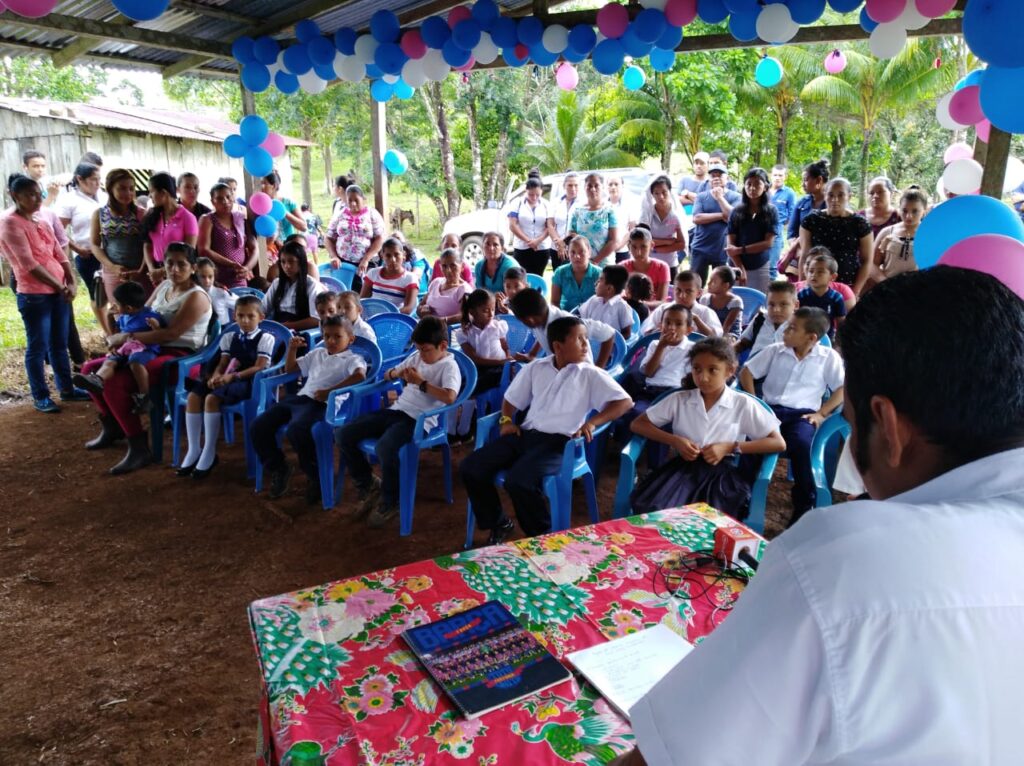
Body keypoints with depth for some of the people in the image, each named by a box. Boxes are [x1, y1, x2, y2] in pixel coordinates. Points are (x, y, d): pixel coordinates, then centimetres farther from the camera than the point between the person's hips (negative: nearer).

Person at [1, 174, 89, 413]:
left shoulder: (42, 222, 14)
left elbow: (60, 253, 11)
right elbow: (28, 263, -17)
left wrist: (71, 282, -4)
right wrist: (60, 286, -16)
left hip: (59, 292, 7)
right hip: (33, 295, -7)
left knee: (59, 344, 15)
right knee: (38, 347, 1)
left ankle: (67, 389, 24)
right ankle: (40, 397, 11)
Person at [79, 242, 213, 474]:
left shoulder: (196, 297, -14)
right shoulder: (163, 286, 13)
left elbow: (171, 333, -23)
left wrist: (128, 338, -20)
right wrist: (122, 336, 2)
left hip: (180, 358, -9)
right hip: (153, 351, 9)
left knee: (114, 383, -27)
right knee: (90, 370, 9)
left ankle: (139, 448, -17)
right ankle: (113, 426, 28)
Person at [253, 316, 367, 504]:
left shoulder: (352, 359, 5)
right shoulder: (317, 353, 28)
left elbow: (360, 375, -19)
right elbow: (290, 368, 36)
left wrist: (330, 391, -23)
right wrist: (292, 348, 17)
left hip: (321, 403, -7)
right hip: (298, 397, 8)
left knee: (297, 431, -37)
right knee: (257, 428, -6)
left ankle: (316, 476, -13)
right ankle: (279, 468, 15)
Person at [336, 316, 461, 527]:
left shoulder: (449, 366, -6)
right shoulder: (416, 357, 17)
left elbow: (449, 397, -25)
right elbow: (386, 376, 27)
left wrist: (421, 382, -17)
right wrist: (396, 373, 2)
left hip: (419, 420, -8)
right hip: (397, 410, 8)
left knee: (385, 447, -38)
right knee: (343, 435, -6)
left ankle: (390, 503, -10)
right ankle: (369, 485, 13)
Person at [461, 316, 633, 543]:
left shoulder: (590, 374, 2)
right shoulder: (535, 368, 13)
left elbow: (625, 401, -5)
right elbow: (512, 398, 25)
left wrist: (592, 422, -17)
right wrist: (506, 420, 5)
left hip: (558, 441, -5)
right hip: (525, 434, 5)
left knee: (519, 480, -33)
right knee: (470, 468, -12)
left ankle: (543, 537, -5)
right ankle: (499, 523, 11)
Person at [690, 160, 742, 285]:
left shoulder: (735, 197, 1)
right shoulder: (701, 196, 4)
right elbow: (696, 218, -10)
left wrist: (719, 197, -11)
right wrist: (722, 216, -12)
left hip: (723, 250, -1)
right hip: (700, 249, 1)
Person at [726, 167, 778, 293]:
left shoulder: (771, 211, 2)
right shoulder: (736, 211, 4)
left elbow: (768, 243, -4)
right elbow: (730, 245, -1)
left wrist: (741, 250, -10)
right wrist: (740, 269, -11)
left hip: (762, 268, -1)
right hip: (738, 267, 1)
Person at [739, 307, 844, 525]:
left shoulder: (828, 357, 8)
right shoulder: (775, 350, 14)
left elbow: (842, 389, 6)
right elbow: (746, 372, 15)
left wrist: (821, 413, -5)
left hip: (803, 414, -2)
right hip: (770, 409, 2)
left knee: (801, 444, -37)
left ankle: (804, 506, -18)